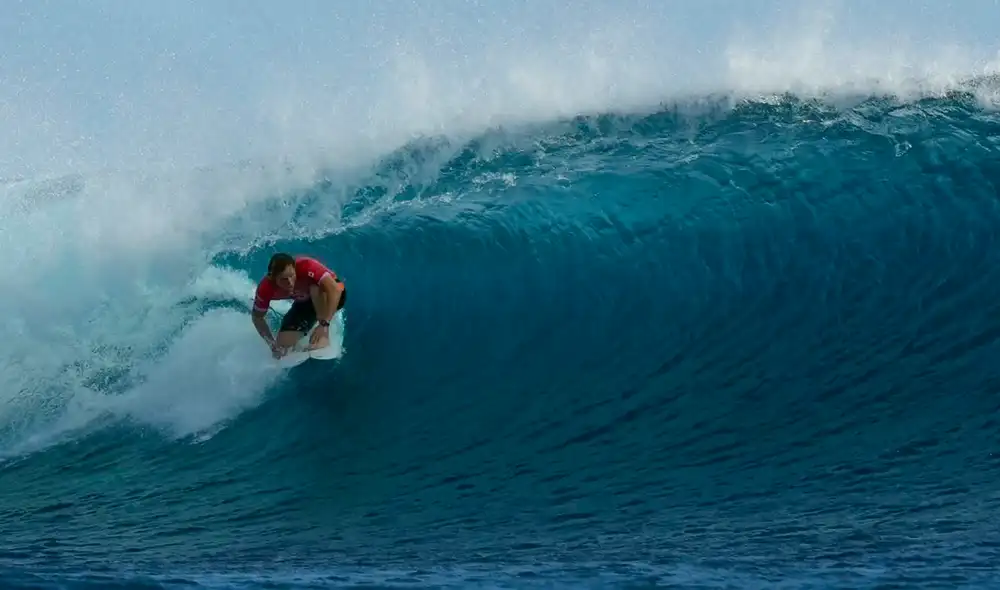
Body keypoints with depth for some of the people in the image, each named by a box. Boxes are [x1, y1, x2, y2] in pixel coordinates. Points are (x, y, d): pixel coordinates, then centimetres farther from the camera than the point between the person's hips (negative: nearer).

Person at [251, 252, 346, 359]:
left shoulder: (305, 266, -38)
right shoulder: (265, 289, -26)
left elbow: (334, 289, -47)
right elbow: (257, 317, -9)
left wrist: (324, 324, -52)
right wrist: (272, 344, -20)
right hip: (304, 302, 4)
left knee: (316, 288, -37)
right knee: (283, 344, -8)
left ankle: (324, 336, -21)